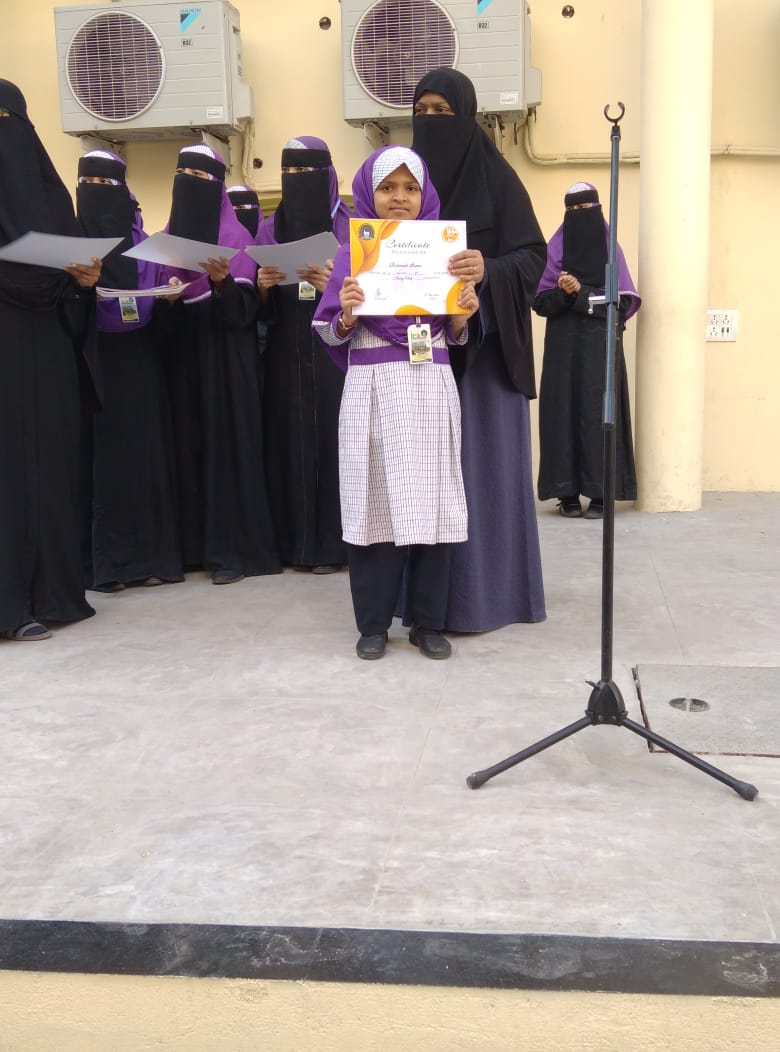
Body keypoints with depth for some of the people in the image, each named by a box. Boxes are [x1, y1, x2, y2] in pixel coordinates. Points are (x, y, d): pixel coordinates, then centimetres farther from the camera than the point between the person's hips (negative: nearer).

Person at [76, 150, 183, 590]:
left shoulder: (142, 241, 9)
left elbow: (158, 298, 8)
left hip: (138, 360, 1)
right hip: (94, 360, -1)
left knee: (144, 450, 0)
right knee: (102, 453, -3)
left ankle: (149, 553, 6)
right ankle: (103, 561, 0)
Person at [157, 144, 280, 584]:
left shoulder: (236, 236, -2)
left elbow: (245, 308, -10)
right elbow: (159, 310, 12)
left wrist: (222, 281, -27)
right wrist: (166, 297, -10)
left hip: (225, 357, -5)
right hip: (182, 355, 5)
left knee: (227, 442, -7)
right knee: (188, 441, 4)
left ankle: (234, 548, -3)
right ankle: (194, 542, 11)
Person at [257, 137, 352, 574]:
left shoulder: (350, 225, 2)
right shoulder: (269, 229, 12)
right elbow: (260, 306, 12)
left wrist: (334, 286, -21)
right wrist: (262, 285, -9)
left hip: (334, 350, -3)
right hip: (285, 354, 4)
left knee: (332, 436, -5)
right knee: (290, 441, 2)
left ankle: (333, 541, 2)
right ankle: (296, 541, 8)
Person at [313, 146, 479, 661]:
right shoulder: (352, 251, 5)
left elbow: (454, 335, 12)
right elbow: (332, 333, 3)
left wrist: (463, 316, -8)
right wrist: (346, 314, -18)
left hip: (432, 387, 2)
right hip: (374, 388, -1)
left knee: (431, 501, 1)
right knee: (377, 500, 0)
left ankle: (429, 622, 12)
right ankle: (374, 623, 11)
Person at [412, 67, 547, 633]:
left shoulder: (495, 175, -3)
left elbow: (532, 256, -8)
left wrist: (488, 270, -27)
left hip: (483, 341, -4)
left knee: (482, 458, -2)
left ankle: (487, 587, 7)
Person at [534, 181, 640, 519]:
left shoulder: (610, 249, 5)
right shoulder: (554, 250, 8)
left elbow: (624, 302, -3)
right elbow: (540, 301, 2)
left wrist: (580, 293, -12)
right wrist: (563, 292, -17)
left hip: (600, 345, -1)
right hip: (563, 345, 1)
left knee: (598, 412, -6)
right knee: (563, 411, -3)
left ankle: (600, 493, -4)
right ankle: (568, 493, 1)